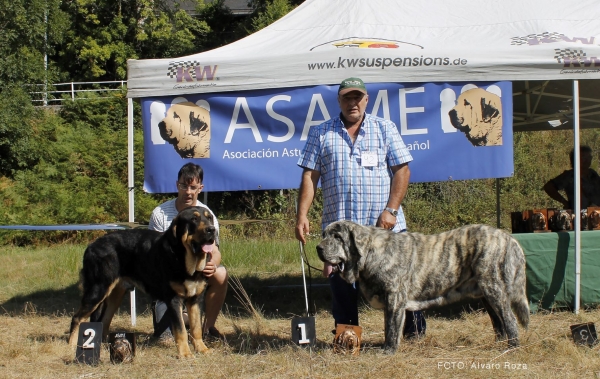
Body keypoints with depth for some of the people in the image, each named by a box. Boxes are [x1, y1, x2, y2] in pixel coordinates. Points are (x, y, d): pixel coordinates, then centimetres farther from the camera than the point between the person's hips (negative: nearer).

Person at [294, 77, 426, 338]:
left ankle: (414, 333, 12)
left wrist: (391, 210, -8)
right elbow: (309, 176, 5)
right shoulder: (321, 134, 10)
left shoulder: (385, 129, 8)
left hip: (385, 225, -1)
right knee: (340, 285, 2)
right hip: (338, 226, 1)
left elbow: (402, 170, 2)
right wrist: (302, 216, -4)